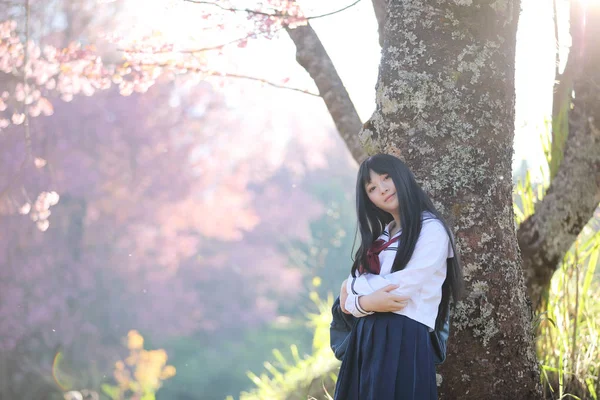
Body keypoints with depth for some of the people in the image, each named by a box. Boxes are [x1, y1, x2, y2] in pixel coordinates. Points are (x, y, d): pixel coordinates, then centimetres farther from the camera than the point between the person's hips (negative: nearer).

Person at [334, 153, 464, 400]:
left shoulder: (431, 229, -5)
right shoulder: (380, 235, 18)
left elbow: (401, 288, -13)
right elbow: (350, 293, 13)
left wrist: (354, 286, 1)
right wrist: (367, 303, -9)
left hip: (404, 338, -7)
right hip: (366, 338, 7)